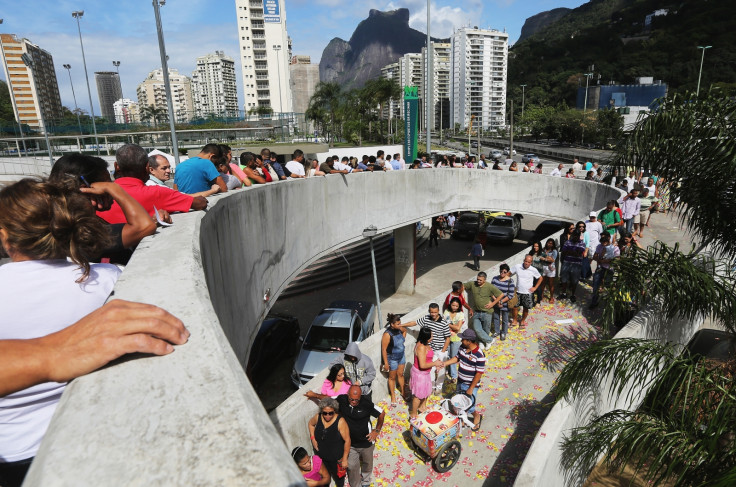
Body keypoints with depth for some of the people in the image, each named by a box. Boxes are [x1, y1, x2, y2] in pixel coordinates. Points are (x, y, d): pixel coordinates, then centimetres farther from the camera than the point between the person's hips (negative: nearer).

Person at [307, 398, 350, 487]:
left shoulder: (340, 421, -30)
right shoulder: (318, 417, -17)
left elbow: (347, 440, -22)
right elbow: (310, 424, 7)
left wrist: (344, 459, -17)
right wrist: (313, 438, -5)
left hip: (337, 458, -3)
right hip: (321, 456, 3)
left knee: (338, 476, 23)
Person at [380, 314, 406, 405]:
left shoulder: (399, 329, -12)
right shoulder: (387, 334, -30)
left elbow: (405, 330, 15)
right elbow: (383, 349, -23)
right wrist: (386, 363, -18)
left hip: (401, 356, 5)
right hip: (392, 359, -5)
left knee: (400, 374, 21)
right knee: (392, 377, 14)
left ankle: (402, 392, 40)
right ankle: (393, 396, 32)